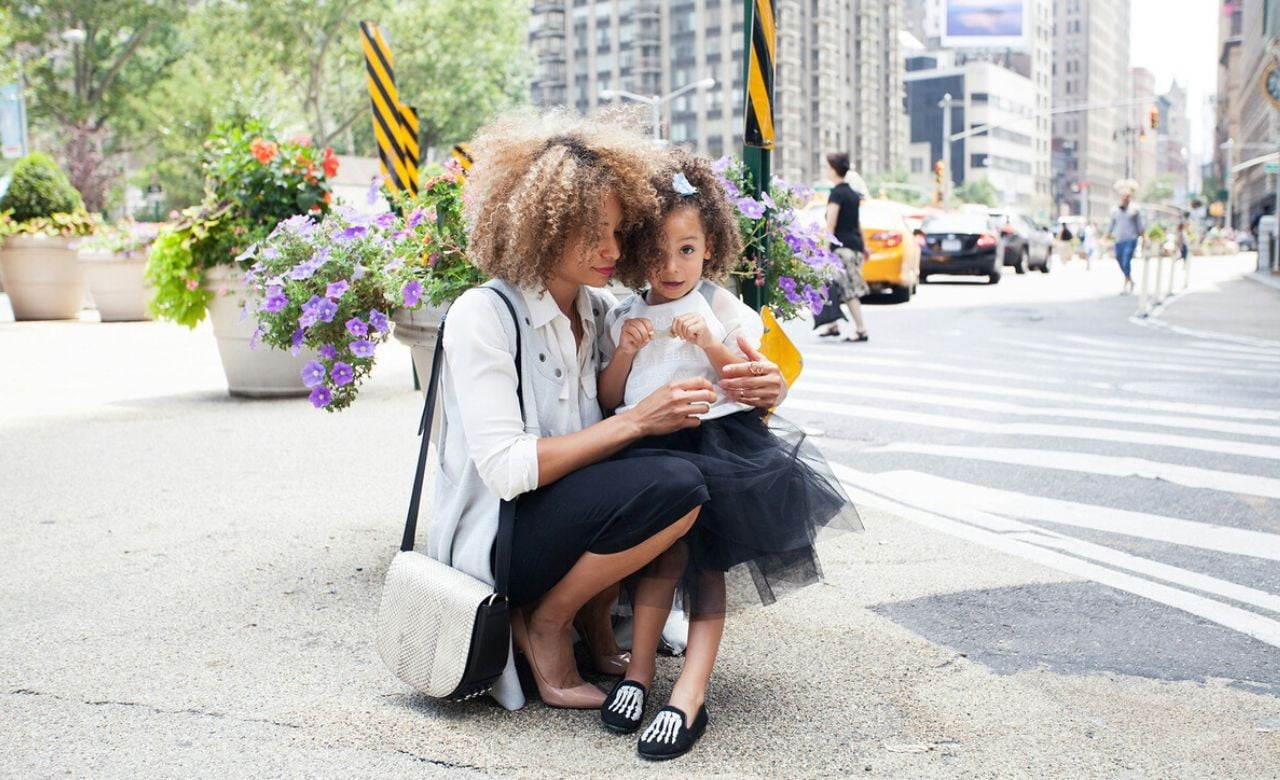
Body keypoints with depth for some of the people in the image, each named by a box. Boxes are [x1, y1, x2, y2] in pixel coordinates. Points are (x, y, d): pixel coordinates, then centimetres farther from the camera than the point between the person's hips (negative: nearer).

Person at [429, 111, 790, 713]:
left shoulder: (602, 311, 5)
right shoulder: (483, 315, -15)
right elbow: (505, 470, -22)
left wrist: (758, 392, -13)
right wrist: (635, 422, -25)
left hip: (567, 512, 8)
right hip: (490, 543, -7)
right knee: (674, 487, -27)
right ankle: (543, 624, -6)